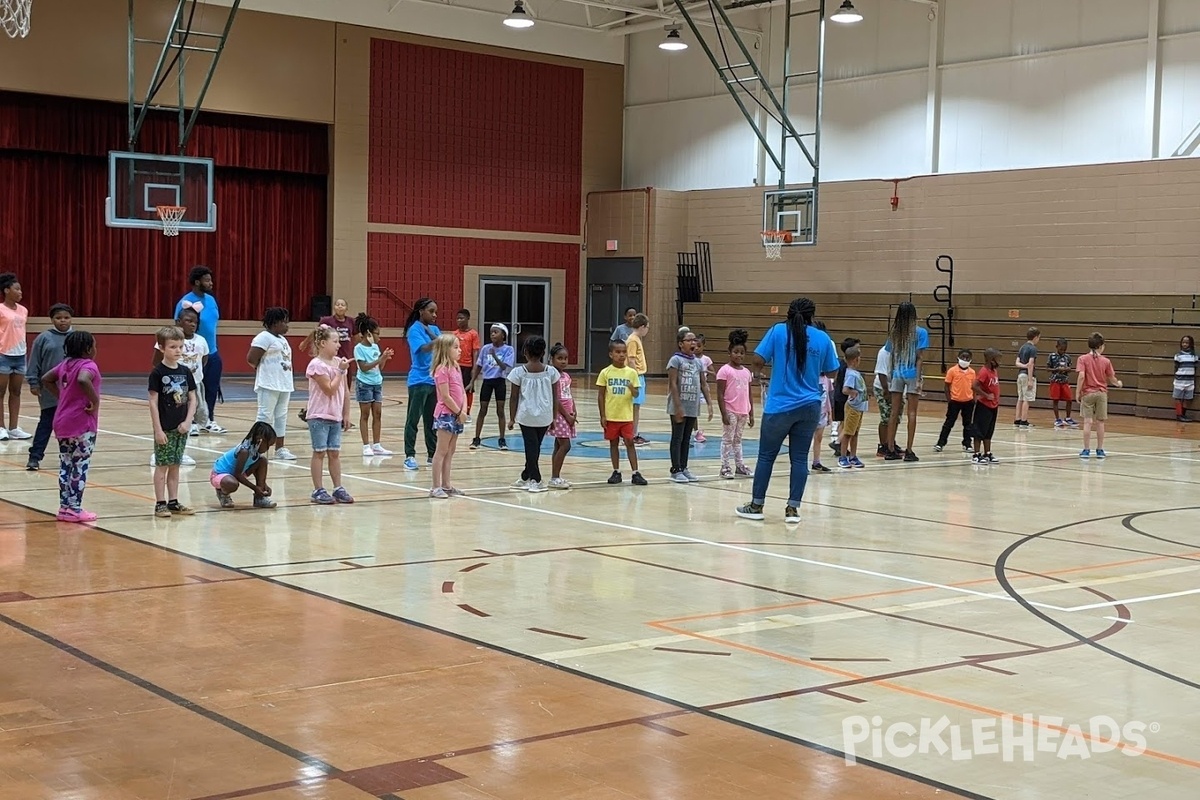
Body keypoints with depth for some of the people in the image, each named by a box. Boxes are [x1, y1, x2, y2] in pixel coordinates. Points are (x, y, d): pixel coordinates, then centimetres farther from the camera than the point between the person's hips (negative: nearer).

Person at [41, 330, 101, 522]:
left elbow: (46, 379, 21)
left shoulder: (65, 364, 11)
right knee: (80, 467, -1)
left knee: (65, 465, 12)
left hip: (62, 423, 8)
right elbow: (82, 380, -35)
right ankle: (75, 509, 1)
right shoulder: (88, 365, -14)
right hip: (82, 425, -8)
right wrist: (95, 400, -24)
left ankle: (65, 507, 17)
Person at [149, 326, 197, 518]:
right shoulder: (157, 372, -9)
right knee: (162, 465, 0)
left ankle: (173, 502, 18)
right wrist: (158, 429, -13)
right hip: (164, 428, -5)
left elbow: (192, 399, 9)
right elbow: (153, 402, -10)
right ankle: (160, 503, 5)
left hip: (181, 428, 5)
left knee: (175, 466, 11)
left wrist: (188, 421, -4)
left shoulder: (185, 372, 6)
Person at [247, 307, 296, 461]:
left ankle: (280, 448, 17)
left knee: (281, 416, 11)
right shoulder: (264, 337, -12)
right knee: (265, 415, -5)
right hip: (269, 384, -9)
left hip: (284, 383, 9)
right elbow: (251, 359, -17)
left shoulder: (282, 339, 17)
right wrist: (264, 370, -1)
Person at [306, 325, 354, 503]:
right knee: (319, 452, -1)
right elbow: (330, 390, -18)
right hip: (319, 416, -6)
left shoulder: (339, 362, 7)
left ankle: (338, 488, 13)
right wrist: (340, 371, -15)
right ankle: (318, 490, 4)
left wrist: (346, 414, 11)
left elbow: (345, 391, 12)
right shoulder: (317, 365, -13)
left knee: (334, 452, 9)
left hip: (336, 416, 6)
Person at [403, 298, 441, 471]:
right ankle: (410, 455, 0)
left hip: (435, 380, 7)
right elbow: (424, 348, -24)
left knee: (432, 419, 11)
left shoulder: (434, 329, 12)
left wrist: (430, 332, -12)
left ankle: (432, 454, 18)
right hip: (419, 381, -6)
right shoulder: (414, 330, -8)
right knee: (413, 419, -3)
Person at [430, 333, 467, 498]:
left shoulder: (456, 368, 12)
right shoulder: (442, 370, -15)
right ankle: (436, 487, -2)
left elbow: (463, 392, 11)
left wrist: (464, 411, -3)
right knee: (442, 451, -5)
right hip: (445, 414, -9)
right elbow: (445, 397, -17)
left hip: (456, 415, 9)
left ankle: (446, 485, 18)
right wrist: (459, 412, -10)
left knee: (450, 451, 12)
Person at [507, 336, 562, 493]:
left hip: (527, 416, -2)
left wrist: (512, 418, 5)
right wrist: (554, 417, 12)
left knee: (531, 447, 5)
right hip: (545, 416, 2)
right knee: (535, 447, 15)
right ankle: (526, 478, 25)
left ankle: (535, 480, 2)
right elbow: (555, 397, 3)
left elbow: (514, 397, -3)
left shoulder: (518, 372, -6)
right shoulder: (551, 371, -1)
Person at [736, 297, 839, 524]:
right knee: (800, 458, 6)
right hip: (809, 407, 2)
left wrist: (758, 372, 13)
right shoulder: (823, 338, 1)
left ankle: (756, 505, 15)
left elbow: (757, 359, -8)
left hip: (780, 406, -2)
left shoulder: (778, 331, -5)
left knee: (766, 456, 8)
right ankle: (793, 508, 4)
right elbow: (832, 372, 9)